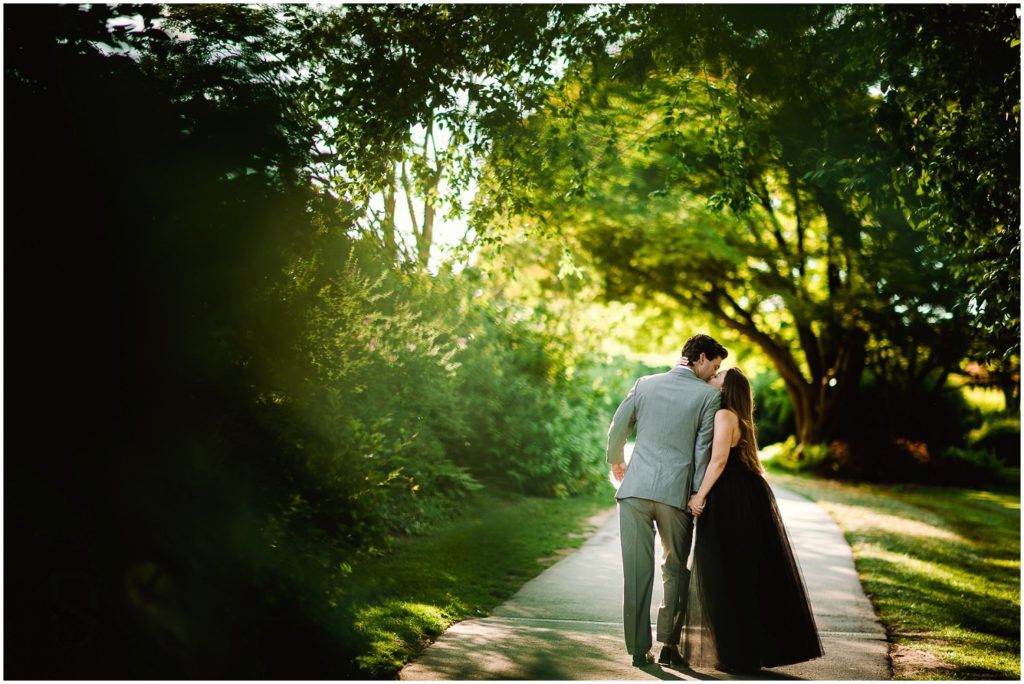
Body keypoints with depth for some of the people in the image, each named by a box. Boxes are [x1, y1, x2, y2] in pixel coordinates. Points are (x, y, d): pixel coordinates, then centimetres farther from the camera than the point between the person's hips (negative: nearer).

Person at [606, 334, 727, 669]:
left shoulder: (645, 384, 7)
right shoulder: (709, 395, -2)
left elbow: (617, 430, 12)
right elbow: (703, 450, -4)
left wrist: (616, 462, 30)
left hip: (635, 489, 2)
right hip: (676, 492, -2)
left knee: (637, 571, 6)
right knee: (676, 570, 15)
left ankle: (639, 649, 9)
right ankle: (669, 642, 7)